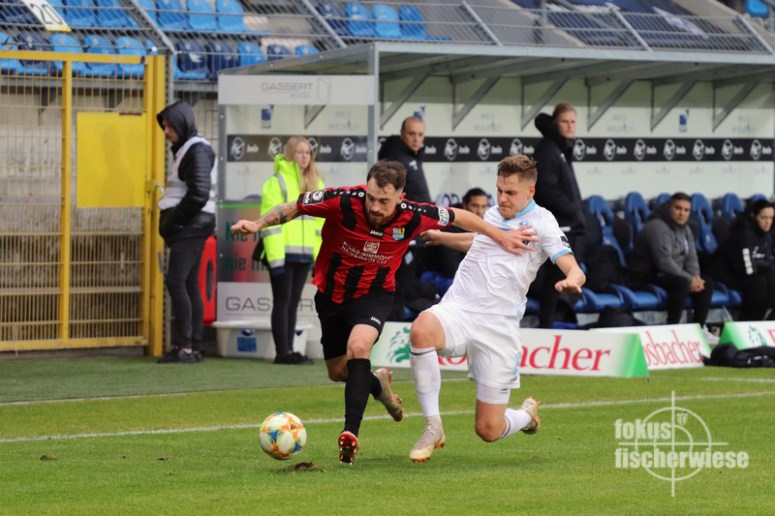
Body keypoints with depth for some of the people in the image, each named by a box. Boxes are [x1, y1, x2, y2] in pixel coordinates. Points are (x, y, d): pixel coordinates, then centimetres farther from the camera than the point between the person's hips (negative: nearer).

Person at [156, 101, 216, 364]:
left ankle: (185, 346, -16)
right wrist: (169, 221, 11)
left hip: (192, 225, -10)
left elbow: (198, 194, -21)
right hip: (185, 228, 10)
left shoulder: (197, 150, -12)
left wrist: (173, 221, -15)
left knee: (175, 281, -14)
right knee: (188, 284, 9)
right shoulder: (183, 150, 19)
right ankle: (194, 347, 10)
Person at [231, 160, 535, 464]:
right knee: (338, 371, 13)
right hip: (332, 293, 2)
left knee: (358, 346, -31)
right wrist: (258, 224, -27)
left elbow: (457, 216, -4)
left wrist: (500, 236, 2)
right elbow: (293, 208, -13)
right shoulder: (342, 202, -27)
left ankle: (350, 433, -30)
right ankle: (378, 384, 49)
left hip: (374, 294, -2)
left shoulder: (412, 217, -23)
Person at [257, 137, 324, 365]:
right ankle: (283, 352, -4)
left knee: (293, 303, 9)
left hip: (304, 255, 6)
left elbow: (320, 224, 18)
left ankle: (288, 350, 11)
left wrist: (320, 256, 12)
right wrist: (275, 258, -18)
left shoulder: (315, 185, 15)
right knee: (283, 301, -4)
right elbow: (270, 223, -11)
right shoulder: (277, 183, -6)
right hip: (283, 254, -6)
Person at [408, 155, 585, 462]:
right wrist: (437, 236, 48)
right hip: (458, 309, 4)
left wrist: (572, 281, -36)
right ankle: (433, 428, -24)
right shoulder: (492, 215, 15)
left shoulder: (541, 222, -1)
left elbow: (574, 270, -12)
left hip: (498, 326, -3)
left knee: (489, 431, -2)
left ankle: (527, 414, 38)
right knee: (421, 329, -36)